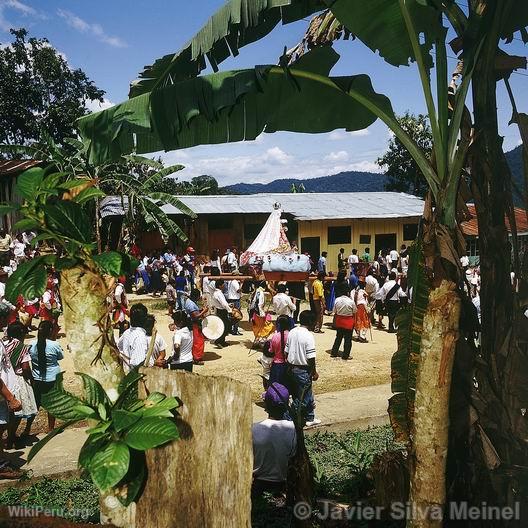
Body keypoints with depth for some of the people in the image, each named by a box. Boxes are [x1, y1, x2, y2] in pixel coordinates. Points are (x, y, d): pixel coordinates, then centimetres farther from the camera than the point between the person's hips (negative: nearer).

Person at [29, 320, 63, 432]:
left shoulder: (32, 345, -7)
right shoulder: (54, 345, -15)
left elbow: (29, 360, 4)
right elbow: (61, 357, 2)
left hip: (36, 380, 3)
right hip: (52, 380, -3)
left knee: (35, 404, 13)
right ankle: (51, 428, 20)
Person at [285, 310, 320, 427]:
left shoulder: (292, 332, 3)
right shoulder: (308, 336, -19)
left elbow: (286, 352, 7)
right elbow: (311, 357, -18)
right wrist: (314, 372, -7)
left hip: (292, 368, 8)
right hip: (303, 370, -8)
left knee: (308, 395, 21)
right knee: (300, 398, 5)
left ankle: (310, 419, 31)